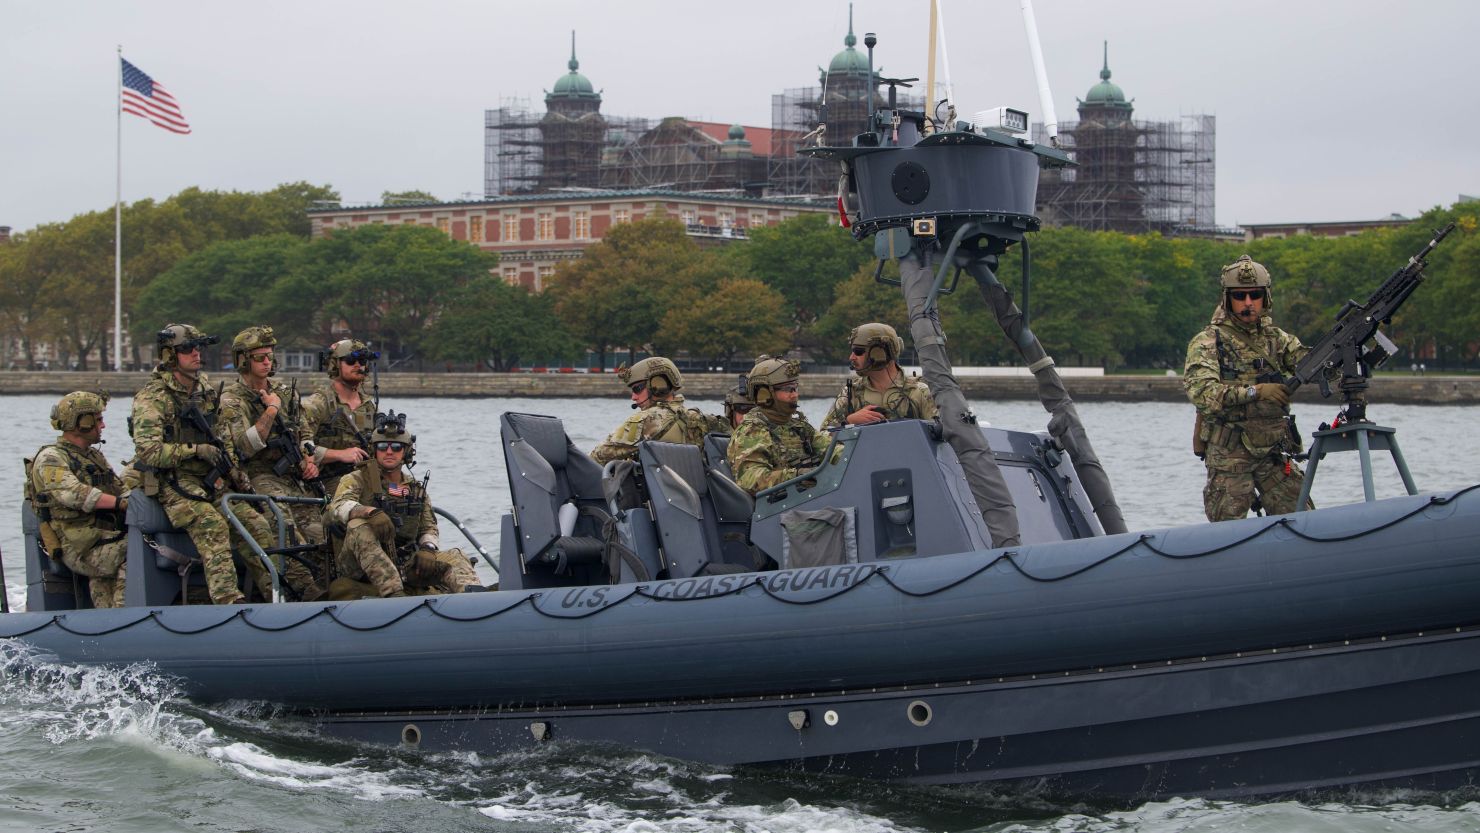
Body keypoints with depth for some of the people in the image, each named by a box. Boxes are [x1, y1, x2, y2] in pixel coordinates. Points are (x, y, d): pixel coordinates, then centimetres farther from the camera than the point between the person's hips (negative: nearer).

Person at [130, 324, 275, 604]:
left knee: (255, 524, -9)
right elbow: (148, 452, -20)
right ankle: (228, 600, -38)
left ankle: (276, 592, -7)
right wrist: (196, 450, -19)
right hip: (174, 484, -7)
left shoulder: (204, 387, 15)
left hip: (212, 481, 7)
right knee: (212, 524, -31)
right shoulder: (152, 399, -10)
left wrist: (232, 469, 16)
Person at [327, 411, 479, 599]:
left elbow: (429, 528, 21)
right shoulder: (358, 479, 5)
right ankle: (393, 594, -48)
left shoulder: (416, 489, 20)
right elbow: (339, 505, -15)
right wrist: (371, 511, -36)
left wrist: (428, 550, -3)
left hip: (404, 566, 4)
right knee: (358, 526, -34)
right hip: (363, 568, -4)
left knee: (454, 558, -13)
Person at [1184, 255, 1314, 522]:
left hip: (1273, 453, 4)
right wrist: (1255, 392, -31)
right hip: (1228, 457, -4)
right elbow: (1201, 391, -21)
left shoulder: (1274, 337, 11)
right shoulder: (1207, 342, -5)